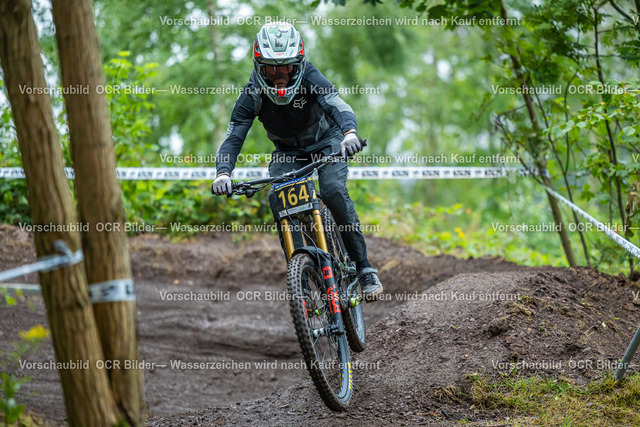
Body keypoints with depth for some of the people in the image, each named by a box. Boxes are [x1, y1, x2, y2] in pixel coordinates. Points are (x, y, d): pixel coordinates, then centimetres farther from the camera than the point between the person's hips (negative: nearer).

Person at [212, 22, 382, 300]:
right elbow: (233, 138, -26)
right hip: (288, 150, 2)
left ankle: (363, 266, -16)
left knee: (333, 191, -28)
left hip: (326, 141, -2)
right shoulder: (253, 94, -22)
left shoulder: (309, 77, -28)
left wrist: (350, 132, -65)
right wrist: (223, 173, -45)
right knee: (277, 198, -25)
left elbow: (337, 105, -43)